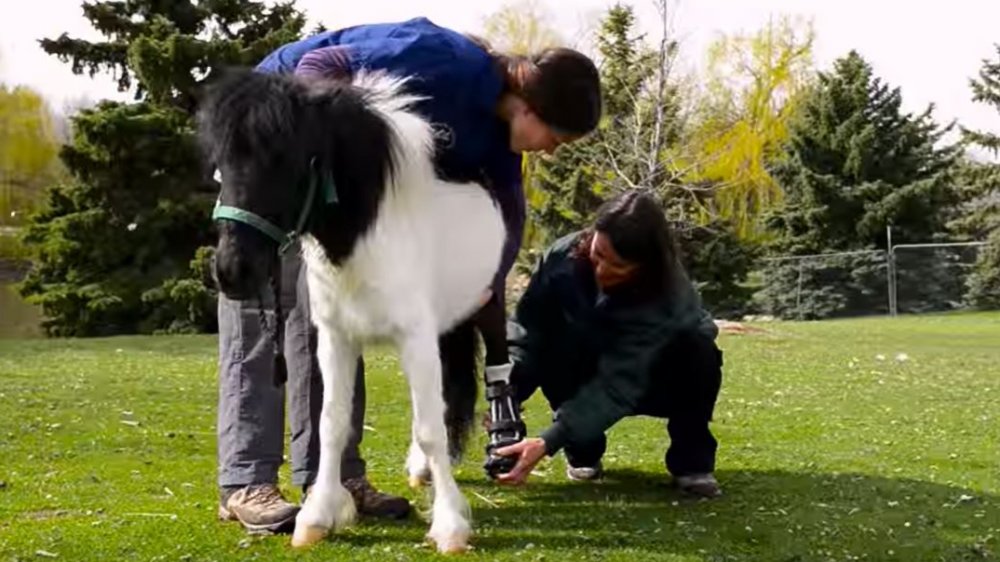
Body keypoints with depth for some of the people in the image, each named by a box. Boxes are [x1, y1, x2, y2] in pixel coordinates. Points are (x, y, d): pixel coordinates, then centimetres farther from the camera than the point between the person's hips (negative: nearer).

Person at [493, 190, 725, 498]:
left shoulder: (668, 296, -35)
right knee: (551, 350, -32)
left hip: (653, 384, -2)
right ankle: (583, 451, -5)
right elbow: (527, 328, -21)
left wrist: (548, 442, -50)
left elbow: (617, 387, -40)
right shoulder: (564, 256, -26)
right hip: (587, 375, 2)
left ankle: (691, 460, -10)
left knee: (699, 351, -35)